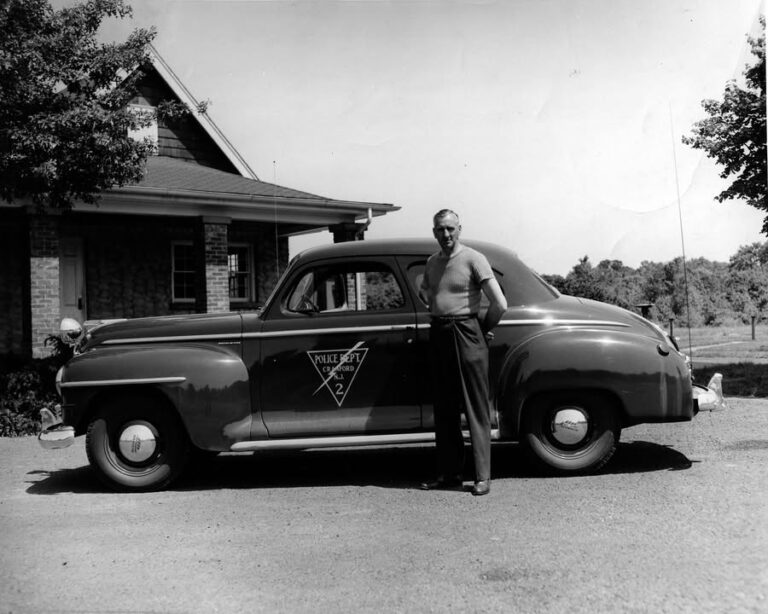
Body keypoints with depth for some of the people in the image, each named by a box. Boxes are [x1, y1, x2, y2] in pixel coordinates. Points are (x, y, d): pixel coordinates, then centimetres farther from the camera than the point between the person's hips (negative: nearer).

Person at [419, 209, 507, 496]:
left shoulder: (473, 258, -8)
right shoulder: (432, 262, 12)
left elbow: (499, 304, -11)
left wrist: (483, 329, 0)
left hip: (466, 335, -6)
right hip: (438, 335, 6)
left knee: (476, 408, -4)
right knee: (444, 409, 9)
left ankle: (482, 477, 0)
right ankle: (448, 473, 17)